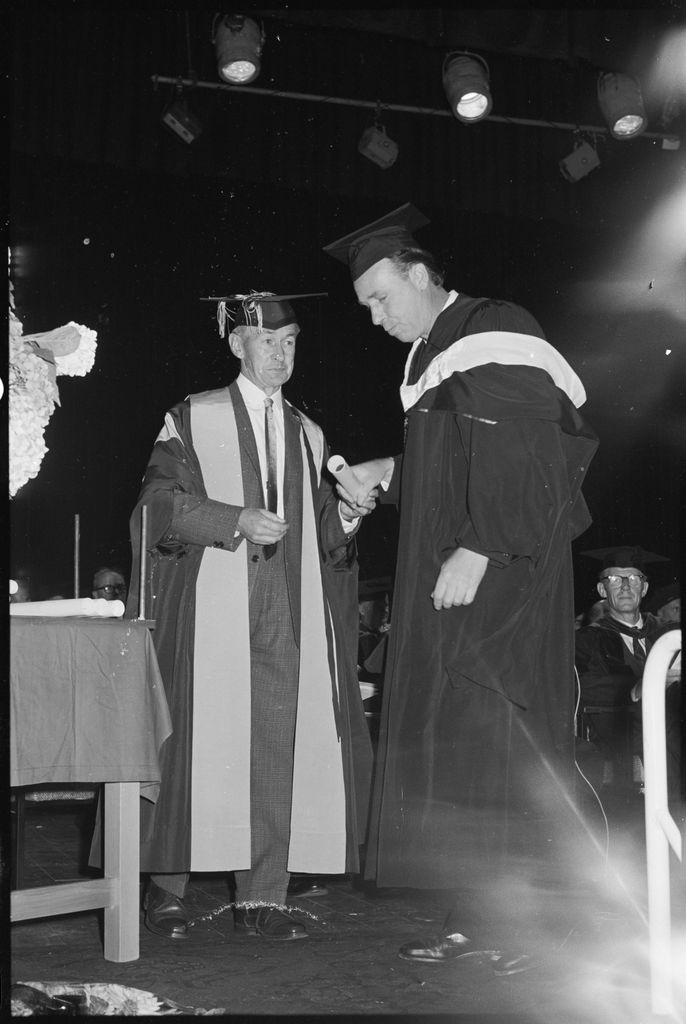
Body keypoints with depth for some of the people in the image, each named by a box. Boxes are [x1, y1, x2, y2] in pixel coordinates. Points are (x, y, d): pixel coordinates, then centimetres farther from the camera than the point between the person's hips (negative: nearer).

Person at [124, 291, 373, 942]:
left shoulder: (307, 433, 19)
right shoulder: (194, 419, 6)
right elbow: (160, 502, -4)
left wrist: (345, 514, -3)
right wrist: (236, 520, -16)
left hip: (288, 611, 4)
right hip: (211, 607, -3)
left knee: (278, 744, -3)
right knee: (199, 736, -6)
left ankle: (261, 895, 1)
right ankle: (168, 888, 5)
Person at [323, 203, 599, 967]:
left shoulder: (494, 334, -10)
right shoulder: (432, 355, 18)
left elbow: (523, 462, -19)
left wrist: (476, 552, -22)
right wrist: (387, 474, 12)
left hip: (496, 585, -9)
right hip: (446, 589, 9)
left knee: (494, 748, -7)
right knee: (449, 748, 6)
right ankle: (472, 915, 11)